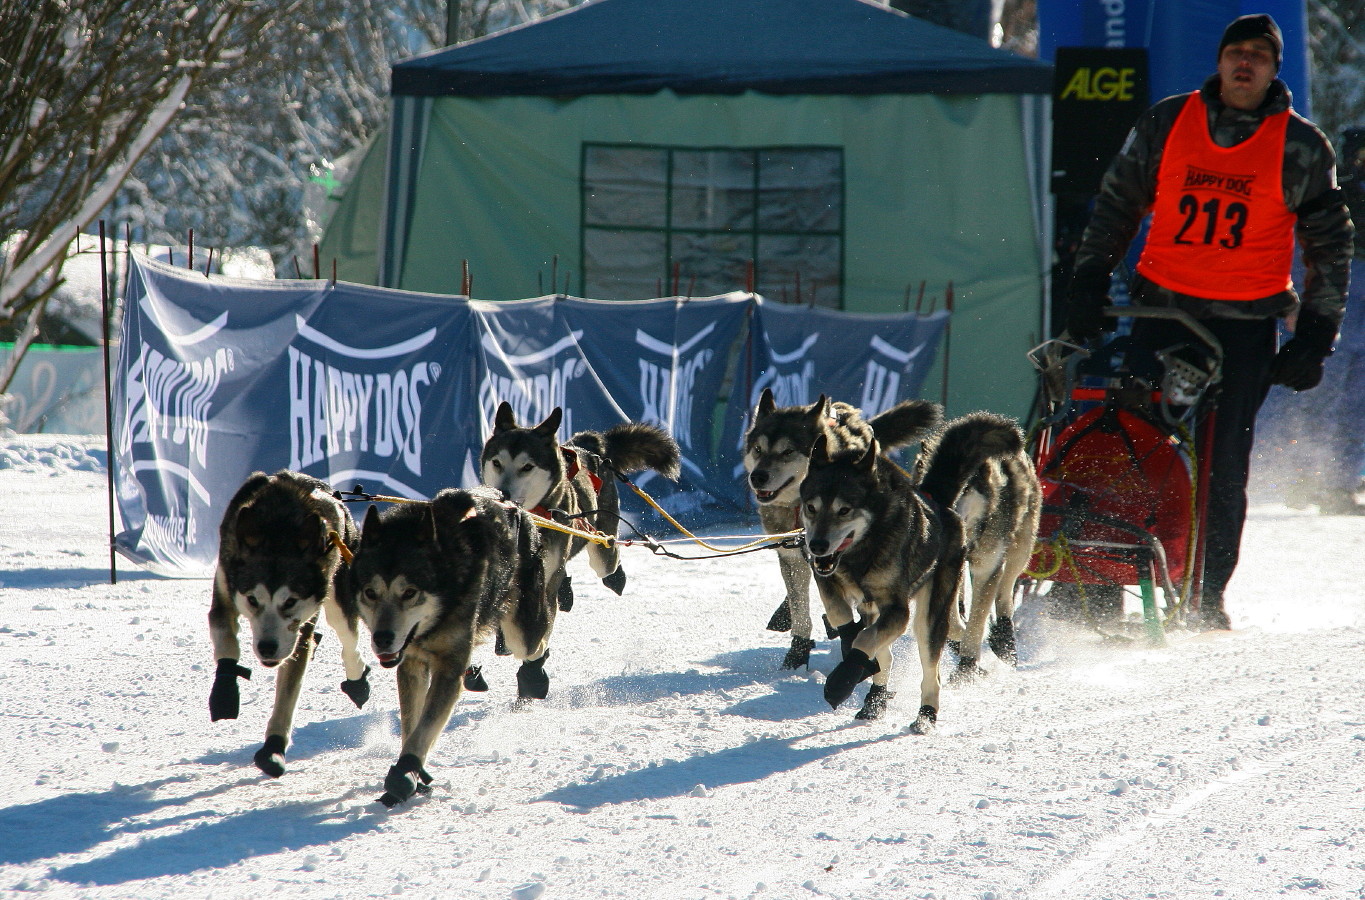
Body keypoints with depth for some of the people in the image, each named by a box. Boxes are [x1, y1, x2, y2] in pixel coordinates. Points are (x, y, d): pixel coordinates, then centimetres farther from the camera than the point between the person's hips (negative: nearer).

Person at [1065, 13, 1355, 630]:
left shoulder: (1301, 147, 2)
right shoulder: (1166, 123, 4)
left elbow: (1329, 246, 6)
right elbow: (1116, 205, 13)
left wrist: (1316, 336, 1)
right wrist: (1089, 281, 5)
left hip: (1247, 324, -1)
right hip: (1161, 307, 1)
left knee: (1225, 467, -3)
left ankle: (1208, 596, 6)